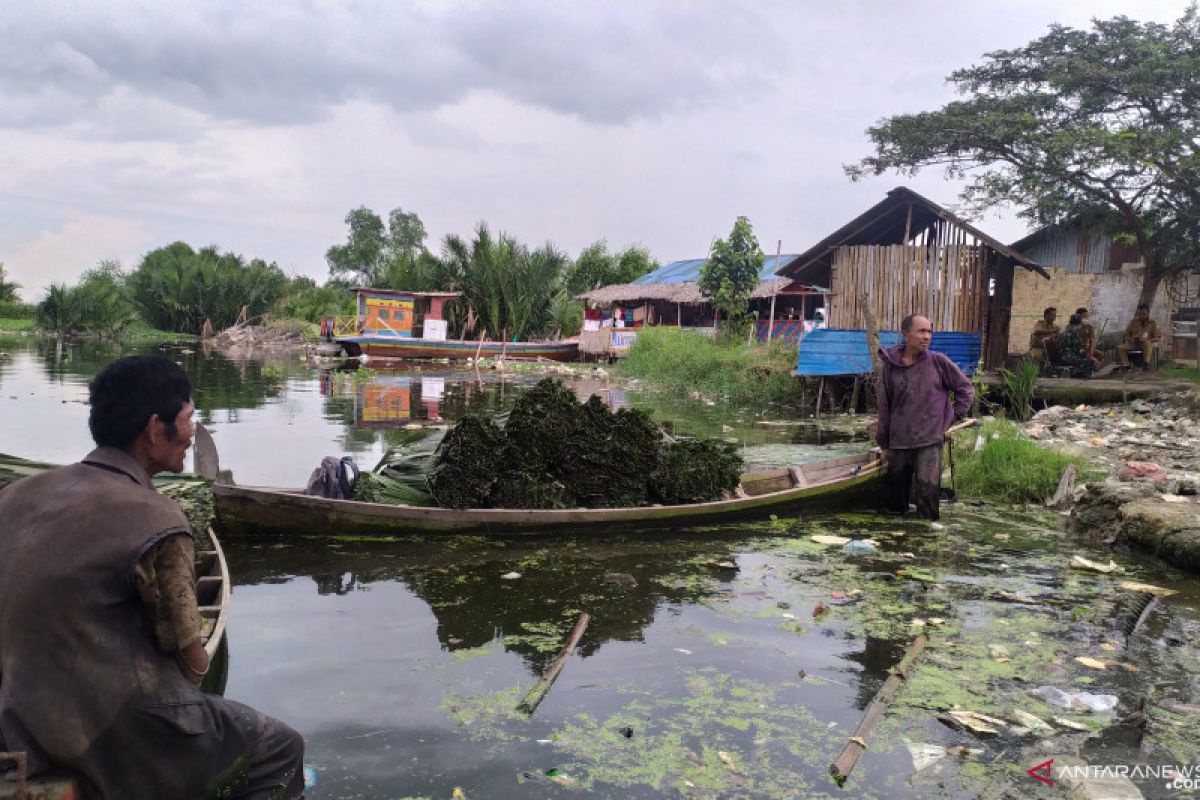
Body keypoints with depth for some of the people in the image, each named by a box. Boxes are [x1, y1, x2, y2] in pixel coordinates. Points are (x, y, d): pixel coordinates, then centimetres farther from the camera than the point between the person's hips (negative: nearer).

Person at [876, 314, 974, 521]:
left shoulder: (938, 362, -1)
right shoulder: (891, 366, 3)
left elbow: (966, 389, 11)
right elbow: (883, 407, 9)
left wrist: (952, 417, 4)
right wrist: (884, 444, 11)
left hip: (930, 443, -2)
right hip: (898, 443, 2)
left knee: (928, 494, -9)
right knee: (895, 495, 10)